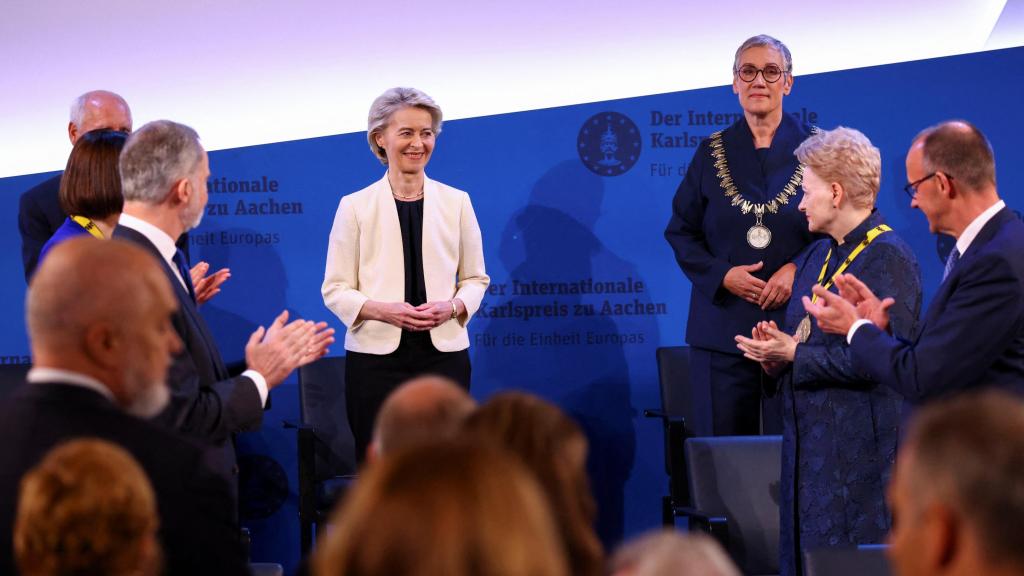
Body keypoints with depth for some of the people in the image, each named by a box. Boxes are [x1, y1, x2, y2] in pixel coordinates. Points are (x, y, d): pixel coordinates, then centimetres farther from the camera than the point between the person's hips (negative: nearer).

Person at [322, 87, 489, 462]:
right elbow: (335, 289, 1)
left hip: (444, 354, 1)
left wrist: (452, 307, -10)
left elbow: (476, 278, 12)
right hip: (376, 356, -1)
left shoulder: (456, 202, 7)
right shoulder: (355, 206, 1)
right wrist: (383, 310, -17)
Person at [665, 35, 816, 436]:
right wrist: (722, 274, -7)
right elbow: (680, 232, 10)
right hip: (724, 325, 2)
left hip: (794, 320, -1)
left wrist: (797, 268, -12)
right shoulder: (712, 152, 9)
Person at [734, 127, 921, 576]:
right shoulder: (815, 257, 16)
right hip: (806, 438, 9)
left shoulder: (888, 257, -12)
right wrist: (776, 352, 0)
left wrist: (794, 355, -16)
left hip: (859, 450, -9)